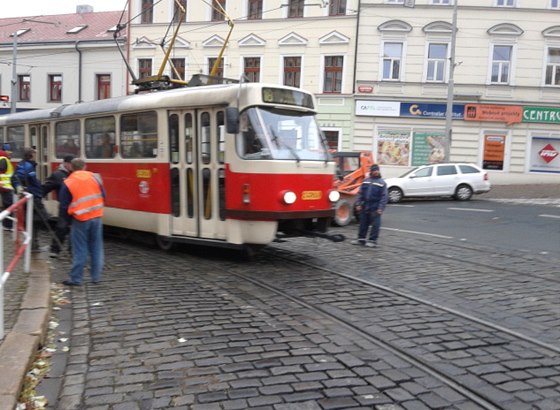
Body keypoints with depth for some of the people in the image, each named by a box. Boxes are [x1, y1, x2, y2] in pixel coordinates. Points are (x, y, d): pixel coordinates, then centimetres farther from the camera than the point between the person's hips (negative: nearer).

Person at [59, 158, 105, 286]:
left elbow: (64, 206, 0)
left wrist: (68, 215, 18)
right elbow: (103, 196, 6)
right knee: (96, 248, 11)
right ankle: (96, 276, 15)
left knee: (80, 250, 4)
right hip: (96, 217, 2)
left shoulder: (67, 183, -2)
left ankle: (76, 279, 8)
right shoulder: (93, 177, 3)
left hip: (80, 219, -2)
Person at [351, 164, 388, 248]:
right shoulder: (365, 181, 9)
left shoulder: (382, 183, -3)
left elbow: (384, 197, -6)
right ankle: (361, 239, 23)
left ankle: (372, 240, 8)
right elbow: (360, 193, 10)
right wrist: (358, 204, 2)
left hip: (375, 209, -4)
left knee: (375, 225, -1)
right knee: (363, 223, 12)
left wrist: (381, 208, -13)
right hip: (364, 207, 4)